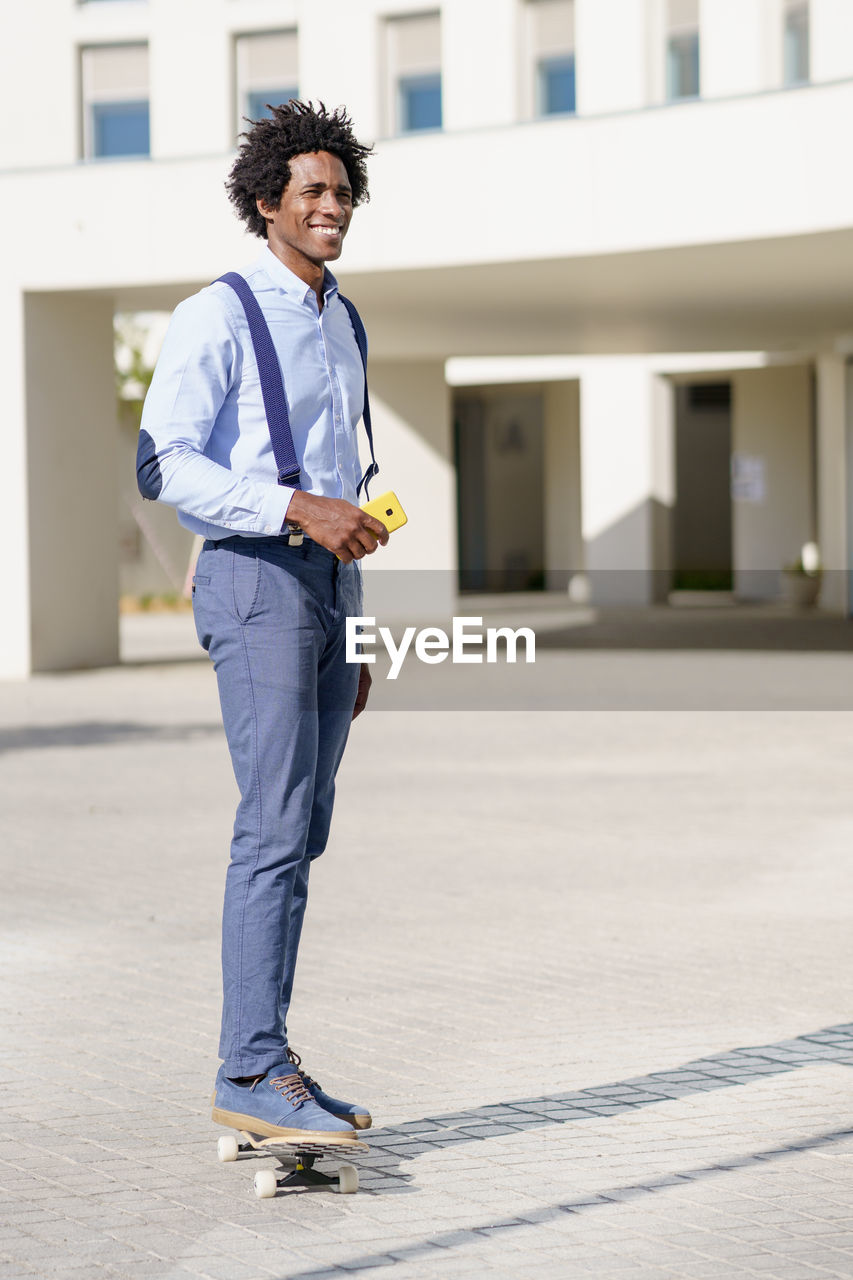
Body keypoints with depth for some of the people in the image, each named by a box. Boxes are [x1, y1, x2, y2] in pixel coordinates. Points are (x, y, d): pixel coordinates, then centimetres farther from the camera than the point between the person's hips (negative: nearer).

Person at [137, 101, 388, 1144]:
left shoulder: (339, 325, 19)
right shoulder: (217, 318, -7)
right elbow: (166, 466, -16)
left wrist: (352, 637, 21)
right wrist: (300, 510, -27)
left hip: (326, 586, 8)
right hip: (252, 579, -8)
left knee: (298, 833, 8)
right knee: (277, 827, -15)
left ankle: (261, 1060, 13)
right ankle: (253, 1072, -15)